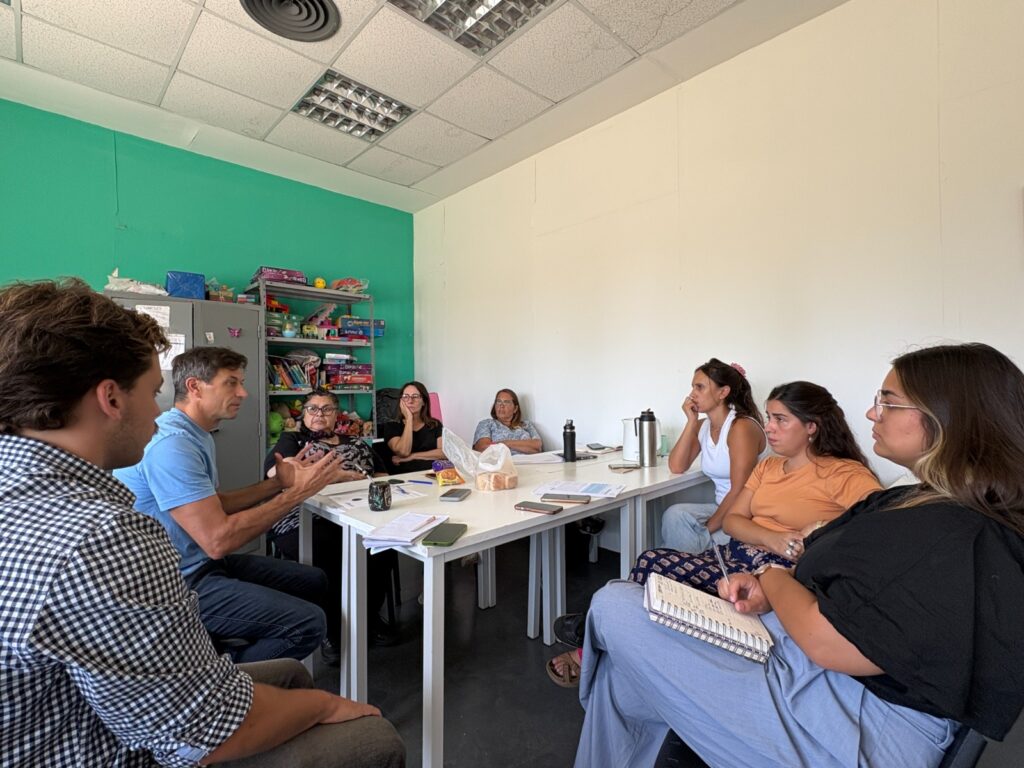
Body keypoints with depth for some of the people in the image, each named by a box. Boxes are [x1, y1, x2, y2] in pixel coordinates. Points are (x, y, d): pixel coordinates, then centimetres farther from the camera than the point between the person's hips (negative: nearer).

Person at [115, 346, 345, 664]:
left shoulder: (196, 435, 9)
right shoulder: (172, 443, -24)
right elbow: (218, 540, -28)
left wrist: (277, 483, 2)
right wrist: (298, 492, -21)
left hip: (203, 564, 10)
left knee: (315, 581, 14)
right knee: (309, 622, -18)